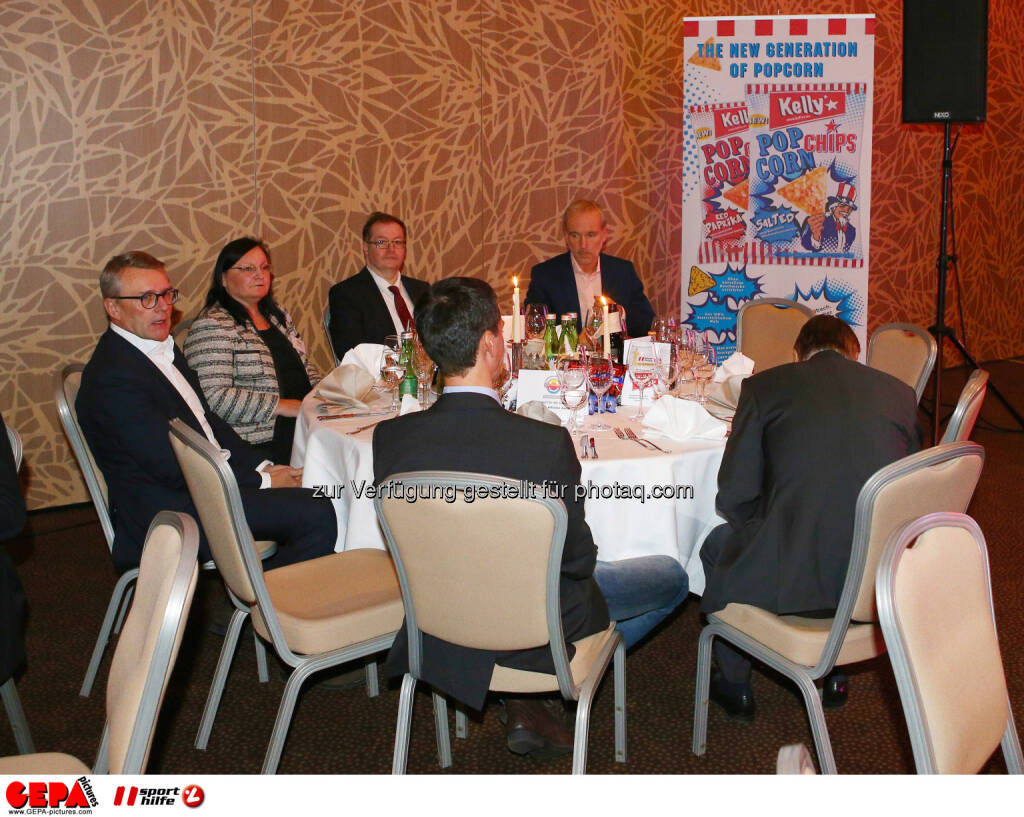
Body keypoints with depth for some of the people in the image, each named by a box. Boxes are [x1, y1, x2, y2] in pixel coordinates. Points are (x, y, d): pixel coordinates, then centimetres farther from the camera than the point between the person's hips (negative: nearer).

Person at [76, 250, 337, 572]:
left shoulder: (164, 349, 13)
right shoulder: (112, 377, -18)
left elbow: (208, 421, 17)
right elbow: (170, 468, -21)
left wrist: (262, 466, 2)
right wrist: (261, 482, -14)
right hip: (169, 514, -10)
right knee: (317, 515, -20)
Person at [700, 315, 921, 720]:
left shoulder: (765, 386, -1)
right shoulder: (899, 392, 9)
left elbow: (734, 496, -2)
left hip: (796, 579, -4)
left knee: (718, 544, 28)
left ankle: (735, 686, 38)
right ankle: (834, 671, 45)